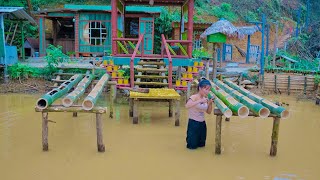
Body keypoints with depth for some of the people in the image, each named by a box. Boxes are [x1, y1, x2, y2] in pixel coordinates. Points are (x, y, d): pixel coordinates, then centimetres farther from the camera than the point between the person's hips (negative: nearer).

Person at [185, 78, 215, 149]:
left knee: (201, 145, 15)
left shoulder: (205, 98, 3)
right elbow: (187, 106, -36)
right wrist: (200, 101, -38)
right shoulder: (194, 97, -16)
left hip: (202, 123, 6)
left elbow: (209, 112, 11)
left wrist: (210, 103, -5)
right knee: (192, 146, 3)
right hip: (193, 123, -6)